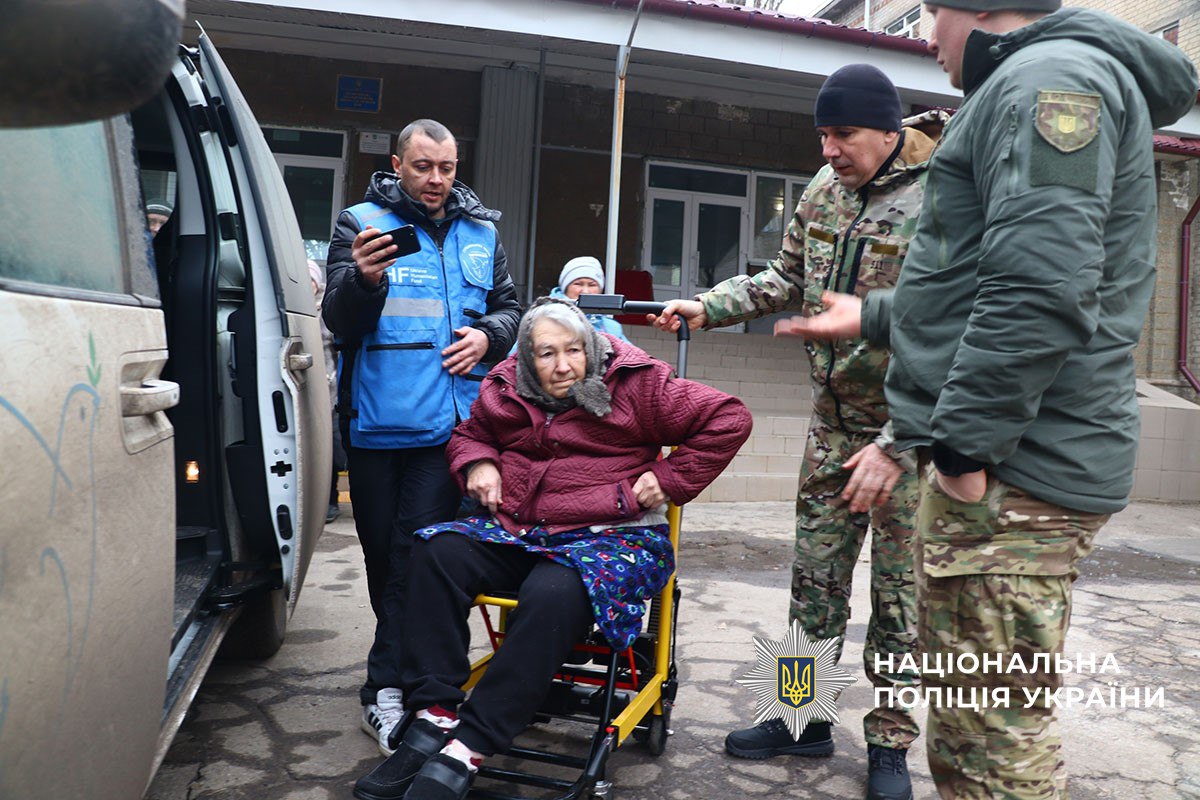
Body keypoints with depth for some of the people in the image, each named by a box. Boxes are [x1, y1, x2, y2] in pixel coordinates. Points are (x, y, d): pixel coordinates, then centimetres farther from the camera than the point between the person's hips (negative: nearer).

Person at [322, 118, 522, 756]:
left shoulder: (480, 234, 14)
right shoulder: (360, 224, 5)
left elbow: (509, 308, 21)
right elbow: (338, 321, -4)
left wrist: (488, 335, -2)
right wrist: (364, 280, -26)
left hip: (446, 422, 1)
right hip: (376, 420, 0)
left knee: (415, 550, -5)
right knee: (381, 548, 8)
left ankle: (385, 689, 4)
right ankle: (407, 659, 26)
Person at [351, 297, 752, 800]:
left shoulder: (636, 385, -4)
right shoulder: (505, 392, 10)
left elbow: (728, 419, -2)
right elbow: (469, 434, 29)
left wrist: (671, 479, -5)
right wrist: (477, 463, 5)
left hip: (613, 536, -5)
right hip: (517, 531, 5)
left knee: (552, 595, -37)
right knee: (438, 551, -20)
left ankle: (466, 752, -30)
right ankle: (434, 717, -21)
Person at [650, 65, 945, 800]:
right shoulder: (825, 189, 4)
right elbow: (787, 280, 16)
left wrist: (896, 448, -26)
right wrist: (706, 307, 4)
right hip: (834, 422, 6)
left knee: (900, 595, 6)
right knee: (814, 580, 12)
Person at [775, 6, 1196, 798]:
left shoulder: (1052, 77, -11)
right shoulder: (1024, 86, 23)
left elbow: (1040, 291, -25)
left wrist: (966, 447, -22)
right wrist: (871, 316, 33)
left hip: (1011, 472, -11)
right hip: (996, 458, 11)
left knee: (998, 730, -1)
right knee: (969, 711, 21)